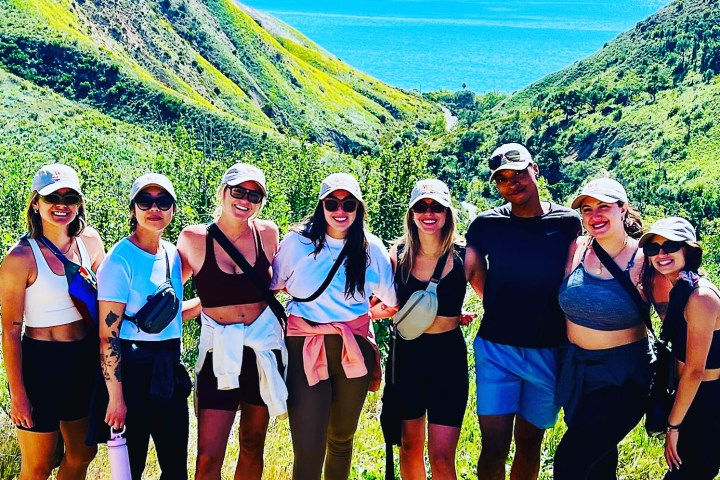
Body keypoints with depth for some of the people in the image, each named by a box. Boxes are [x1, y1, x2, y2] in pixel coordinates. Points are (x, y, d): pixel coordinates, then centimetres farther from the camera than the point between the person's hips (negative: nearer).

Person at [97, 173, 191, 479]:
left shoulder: (173, 255, 9)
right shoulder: (120, 259, -12)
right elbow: (108, 333, -15)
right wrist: (116, 396, -18)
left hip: (168, 367, 7)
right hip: (132, 366, -6)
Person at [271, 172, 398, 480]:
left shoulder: (371, 249, 2)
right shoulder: (297, 242, -3)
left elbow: (391, 303, 11)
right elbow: (271, 287, 8)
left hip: (354, 350, 2)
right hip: (305, 350, -2)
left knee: (342, 439, 18)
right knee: (308, 449, -8)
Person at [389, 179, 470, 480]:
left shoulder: (464, 255, -8)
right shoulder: (399, 254, -3)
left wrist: (454, 314, -9)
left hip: (448, 353, -2)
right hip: (406, 353, 2)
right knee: (410, 447, 15)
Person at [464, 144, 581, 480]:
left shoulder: (568, 222, -1)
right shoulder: (486, 224, -2)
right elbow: (473, 273, 12)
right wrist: (500, 308, 8)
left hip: (549, 351, 1)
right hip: (497, 349, -1)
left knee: (530, 444, 14)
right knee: (494, 449, -4)